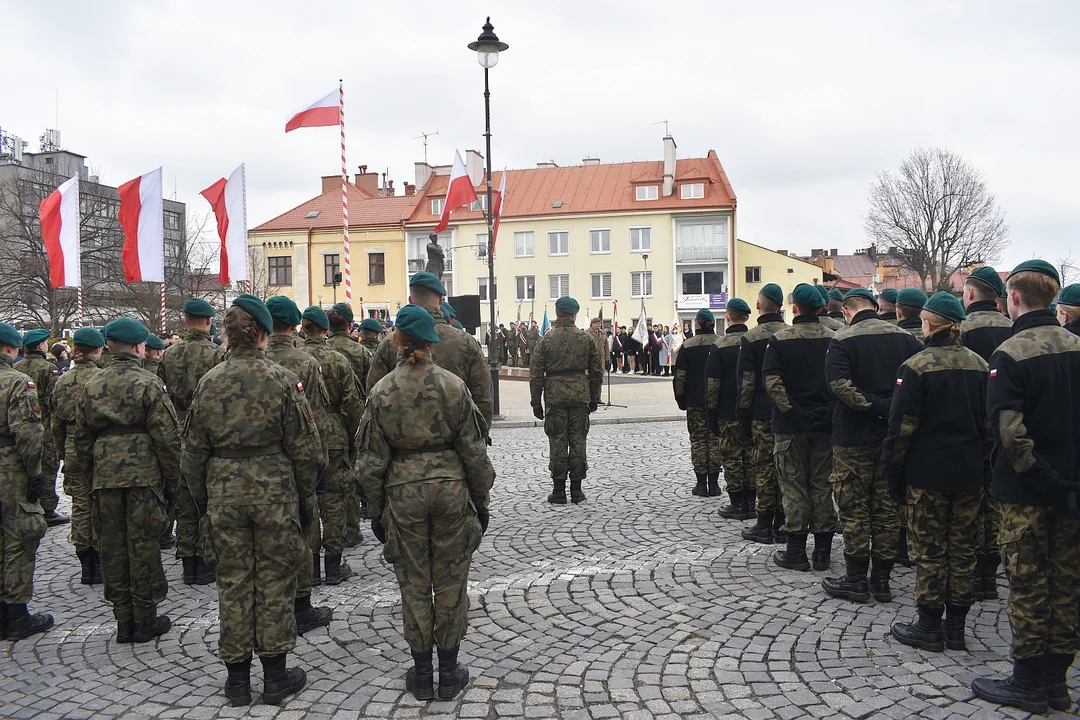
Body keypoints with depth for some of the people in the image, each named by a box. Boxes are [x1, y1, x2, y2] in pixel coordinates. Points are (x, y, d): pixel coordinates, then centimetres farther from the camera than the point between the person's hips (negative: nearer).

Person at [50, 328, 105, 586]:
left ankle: (86, 564, 16)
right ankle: (100, 562, 10)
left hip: (73, 451, 5)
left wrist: (64, 451, 21)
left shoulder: (62, 381, 4)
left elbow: (57, 424, 10)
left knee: (80, 507, 10)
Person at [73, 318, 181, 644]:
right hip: (144, 476, -5)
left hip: (105, 476, 5)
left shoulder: (92, 385, 7)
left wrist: (91, 475, 21)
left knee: (112, 547, 10)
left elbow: (82, 436, 12)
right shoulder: (149, 384, -8)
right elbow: (167, 437, -10)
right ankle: (145, 620, 11)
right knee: (143, 545, 3)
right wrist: (172, 481, -2)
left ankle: (123, 620, 19)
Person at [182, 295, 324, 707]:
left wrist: (202, 498, 17)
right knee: (275, 581, 8)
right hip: (275, 491, -2)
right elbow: (304, 448, -6)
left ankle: (237, 678, 21)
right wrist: (304, 495, 5)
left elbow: (194, 451, 6)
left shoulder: (209, 383, 1)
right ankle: (275, 675, 17)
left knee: (233, 583, 11)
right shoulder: (281, 379, -8)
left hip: (224, 492, 3)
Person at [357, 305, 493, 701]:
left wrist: (376, 511, 10)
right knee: (450, 582, 11)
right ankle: (449, 671, 22)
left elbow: (373, 460, -1)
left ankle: (422, 673, 23)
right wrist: (481, 500, 9)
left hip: (403, 495, 0)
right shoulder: (453, 385, -5)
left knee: (415, 584, 12)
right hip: (451, 489, 0)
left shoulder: (381, 392, -5)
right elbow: (473, 450, -2)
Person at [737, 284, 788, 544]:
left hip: (762, 415, -4)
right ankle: (782, 524, 15)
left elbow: (746, 383, -9)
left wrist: (743, 418, -2)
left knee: (764, 468, 1)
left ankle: (764, 526, 6)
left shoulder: (751, 339, -8)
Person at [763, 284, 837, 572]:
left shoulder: (780, 339, -7)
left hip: (791, 426, -3)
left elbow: (771, 381, -16)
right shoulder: (833, 339, 1)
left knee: (794, 486, 4)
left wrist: (790, 410, -11)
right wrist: (831, 410, 5)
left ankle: (796, 551, 8)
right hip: (825, 424, 3)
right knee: (822, 485, 10)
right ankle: (823, 551, 16)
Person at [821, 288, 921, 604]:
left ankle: (855, 580, 10)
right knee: (888, 508, 11)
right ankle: (882, 579, 19)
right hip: (895, 435, 5)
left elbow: (839, 384, -24)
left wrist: (874, 407, -17)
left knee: (854, 509, 4)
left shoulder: (843, 339, -10)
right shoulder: (905, 337, 5)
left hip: (854, 437, -5)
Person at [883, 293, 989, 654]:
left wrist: (894, 475, -6)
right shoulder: (980, 365, 5)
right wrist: (979, 458, 19)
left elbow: (902, 427, -14)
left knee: (929, 552, 4)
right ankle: (956, 625, 22)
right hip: (970, 474, 5)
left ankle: (929, 626, 12)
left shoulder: (917, 366, -13)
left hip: (928, 474, -5)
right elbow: (990, 423, 10)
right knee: (963, 550, 12)